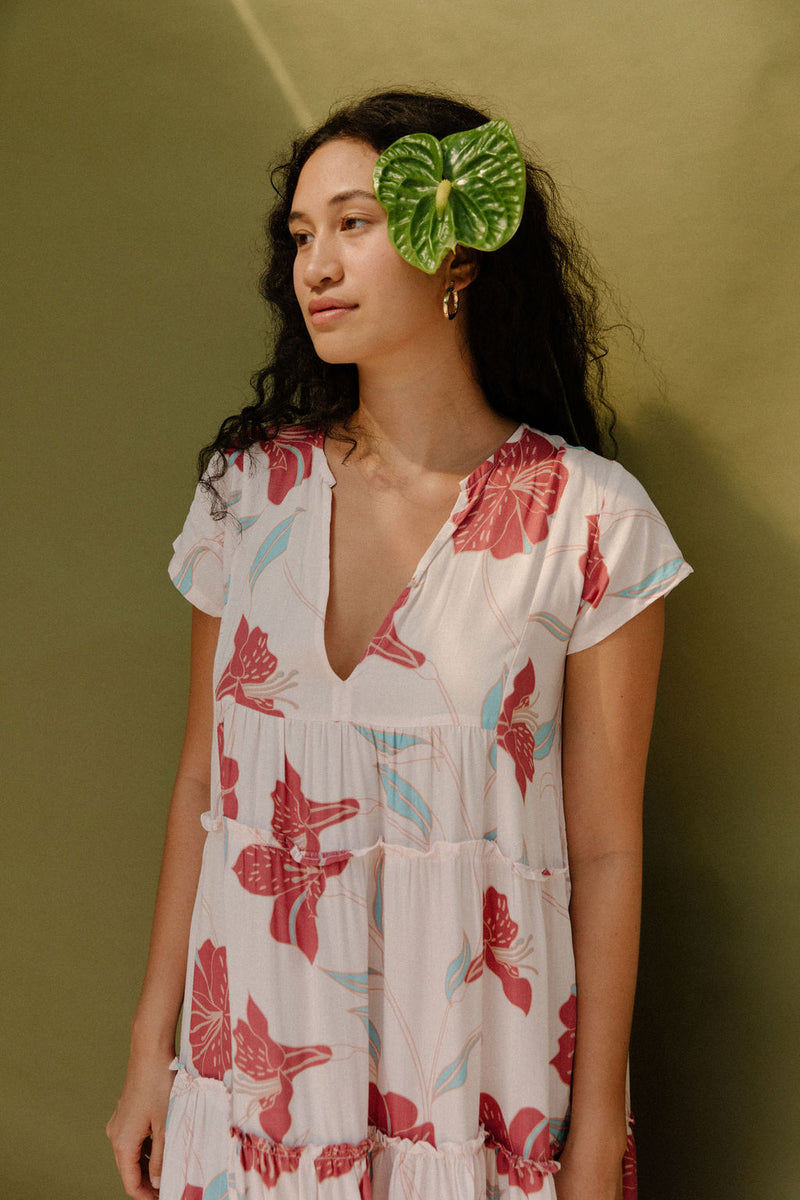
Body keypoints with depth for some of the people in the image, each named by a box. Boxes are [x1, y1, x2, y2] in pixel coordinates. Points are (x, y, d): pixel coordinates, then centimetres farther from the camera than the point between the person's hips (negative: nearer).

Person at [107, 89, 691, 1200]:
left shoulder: (590, 519, -10)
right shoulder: (248, 486, -1)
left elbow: (607, 851, -8)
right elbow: (202, 784, 5)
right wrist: (151, 1047, 6)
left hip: (483, 1090, -2)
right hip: (256, 1065, 3)